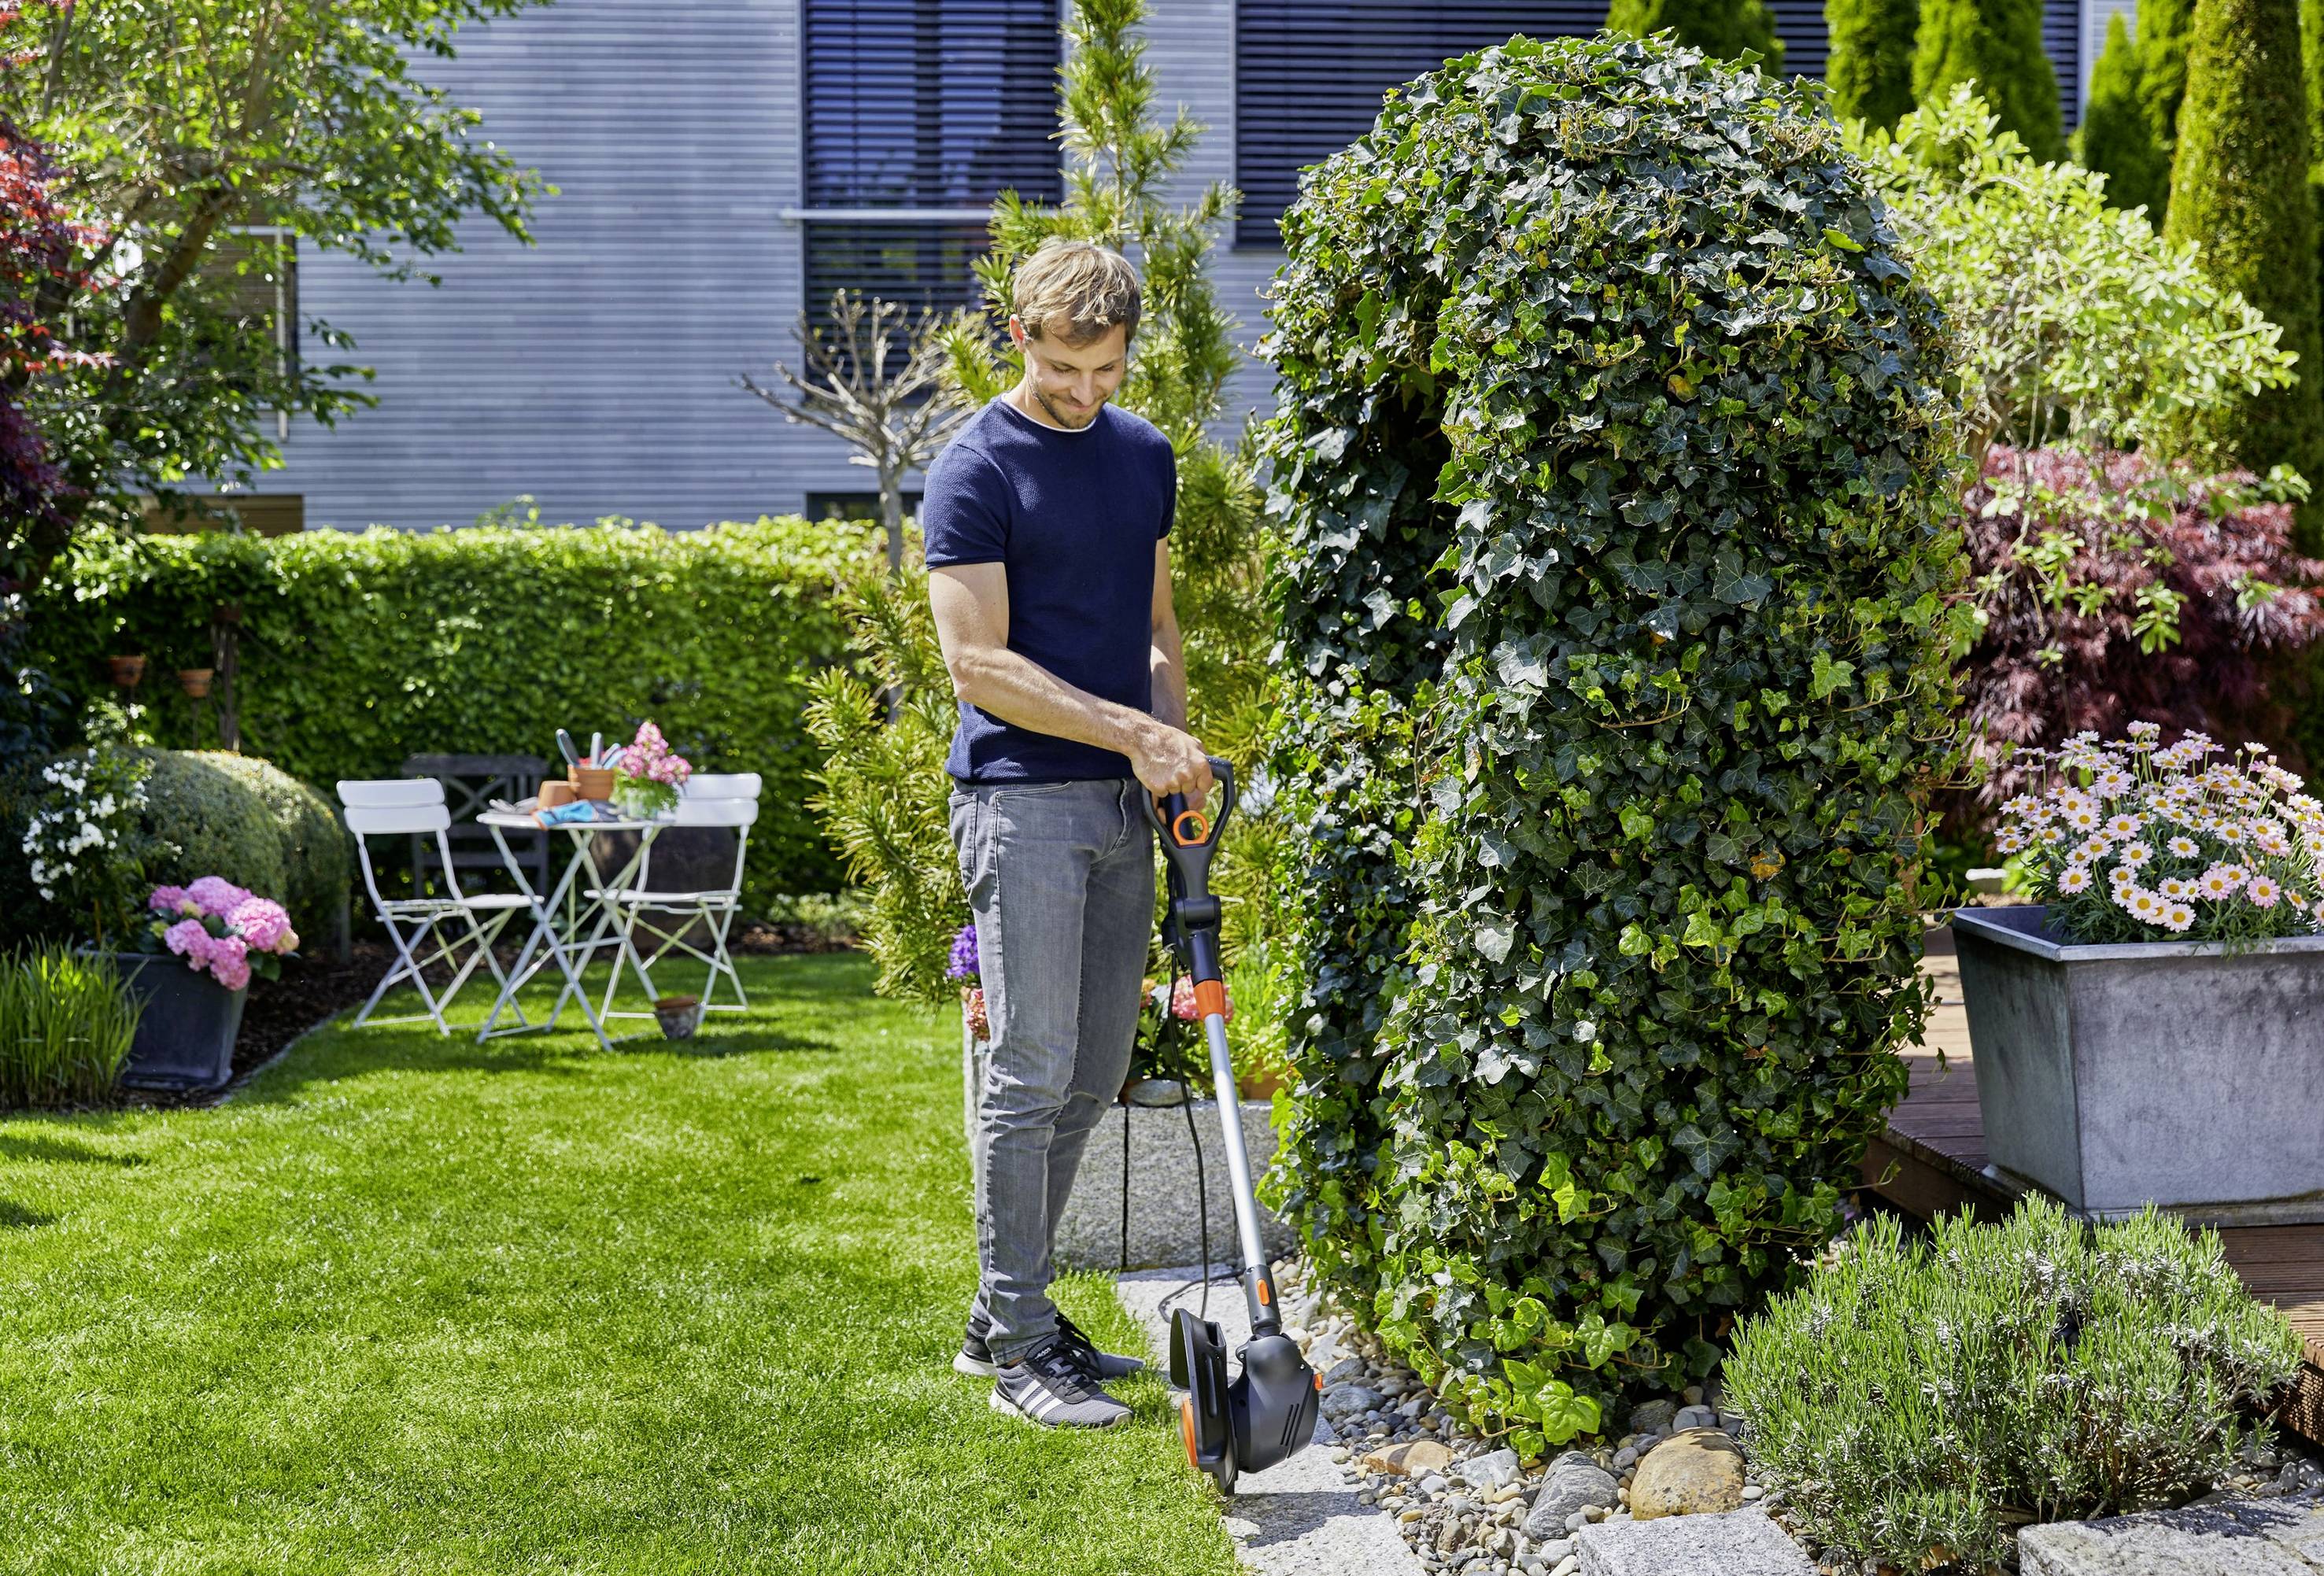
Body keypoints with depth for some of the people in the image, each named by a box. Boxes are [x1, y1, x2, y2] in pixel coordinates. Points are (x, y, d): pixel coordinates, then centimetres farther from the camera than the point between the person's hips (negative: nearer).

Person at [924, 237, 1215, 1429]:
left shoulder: (1145, 456, 14)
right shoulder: (976, 471, -8)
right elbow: (980, 665, -14)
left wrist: (1181, 760, 7)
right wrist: (1134, 733, -18)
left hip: (1124, 802, 7)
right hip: (1023, 799, -7)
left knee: (1094, 1077, 10)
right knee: (1030, 1074, -6)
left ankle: (1004, 1314, 21)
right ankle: (1020, 1351, 1)